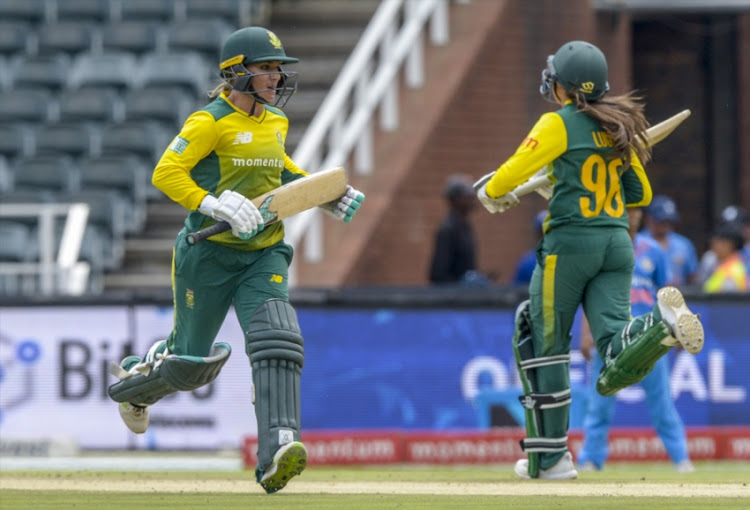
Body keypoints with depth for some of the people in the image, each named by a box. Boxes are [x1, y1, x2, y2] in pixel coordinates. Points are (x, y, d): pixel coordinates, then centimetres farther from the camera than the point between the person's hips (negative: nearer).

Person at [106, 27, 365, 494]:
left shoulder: (276, 121, 10)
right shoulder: (212, 121, -12)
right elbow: (166, 173, -17)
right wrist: (216, 204, -28)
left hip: (263, 255, 5)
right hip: (209, 254, -5)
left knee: (277, 343, -19)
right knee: (192, 359, 7)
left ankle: (277, 454, -31)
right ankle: (136, 379, 43)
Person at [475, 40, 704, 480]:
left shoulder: (559, 124, -6)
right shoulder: (617, 127, 15)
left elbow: (516, 169, -12)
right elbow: (641, 193, 22)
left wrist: (491, 193, 9)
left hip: (570, 242, -6)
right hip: (618, 244, 6)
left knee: (543, 342, 9)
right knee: (617, 361, -7)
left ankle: (550, 456, 11)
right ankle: (661, 324, -38)